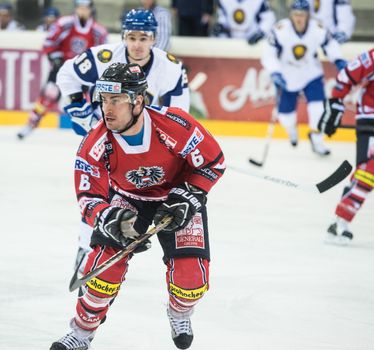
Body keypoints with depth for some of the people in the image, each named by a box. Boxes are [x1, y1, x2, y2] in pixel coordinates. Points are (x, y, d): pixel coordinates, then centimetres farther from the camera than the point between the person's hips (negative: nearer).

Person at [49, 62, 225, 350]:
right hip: (127, 198, 1)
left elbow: (213, 162, -19)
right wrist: (110, 219, -40)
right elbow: (89, 197, -20)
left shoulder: (176, 126, -34)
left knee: (190, 279, -12)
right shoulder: (95, 145, -27)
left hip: (178, 194, -1)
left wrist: (188, 199, -24)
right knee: (106, 260, -18)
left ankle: (179, 314, 26)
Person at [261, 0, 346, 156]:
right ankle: (291, 130, 44)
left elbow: (330, 44, 2)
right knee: (286, 111, 6)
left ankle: (316, 139, 5)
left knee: (318, 105, -14)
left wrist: (339, 61, -12)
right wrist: (275, 73, -34)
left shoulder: (318, 29, -17)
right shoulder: (280, 30, -25)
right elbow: (268, 54, -23)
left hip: (311, 74, 1)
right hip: (287, 77, -1)